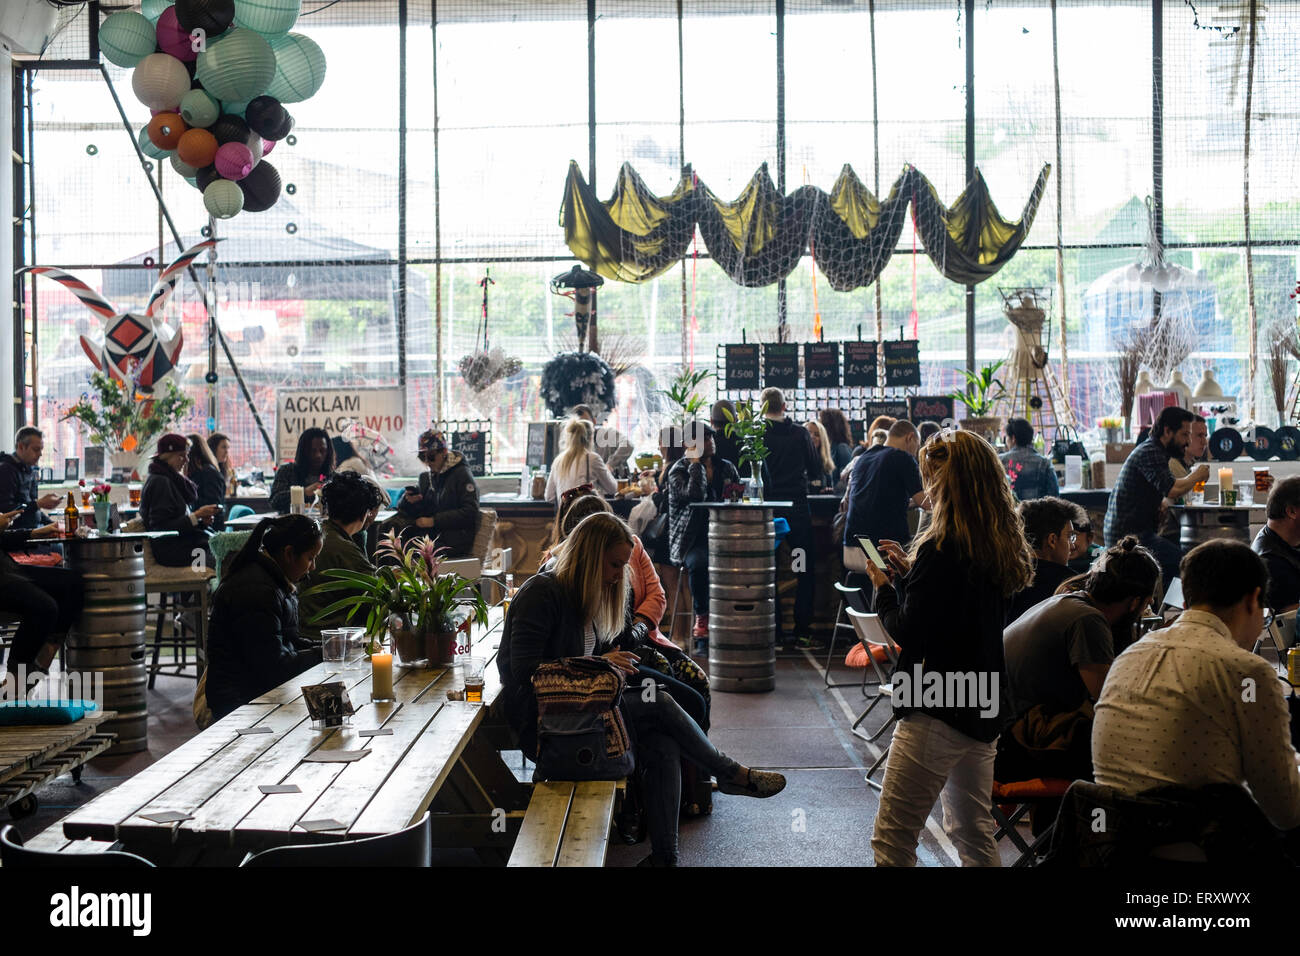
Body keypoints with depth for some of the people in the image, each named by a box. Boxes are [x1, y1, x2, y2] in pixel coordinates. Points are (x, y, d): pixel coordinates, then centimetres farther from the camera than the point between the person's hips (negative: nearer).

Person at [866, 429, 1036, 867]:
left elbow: (908, 634, -17)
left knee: (892, 839, -1)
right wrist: (909, 570, 13)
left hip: (936, 711, -9)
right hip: (983, 708, 9)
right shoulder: (1003, 548, 7)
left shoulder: (941, 549, -19)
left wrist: (884, 586, -2)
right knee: (974, 832, 21)